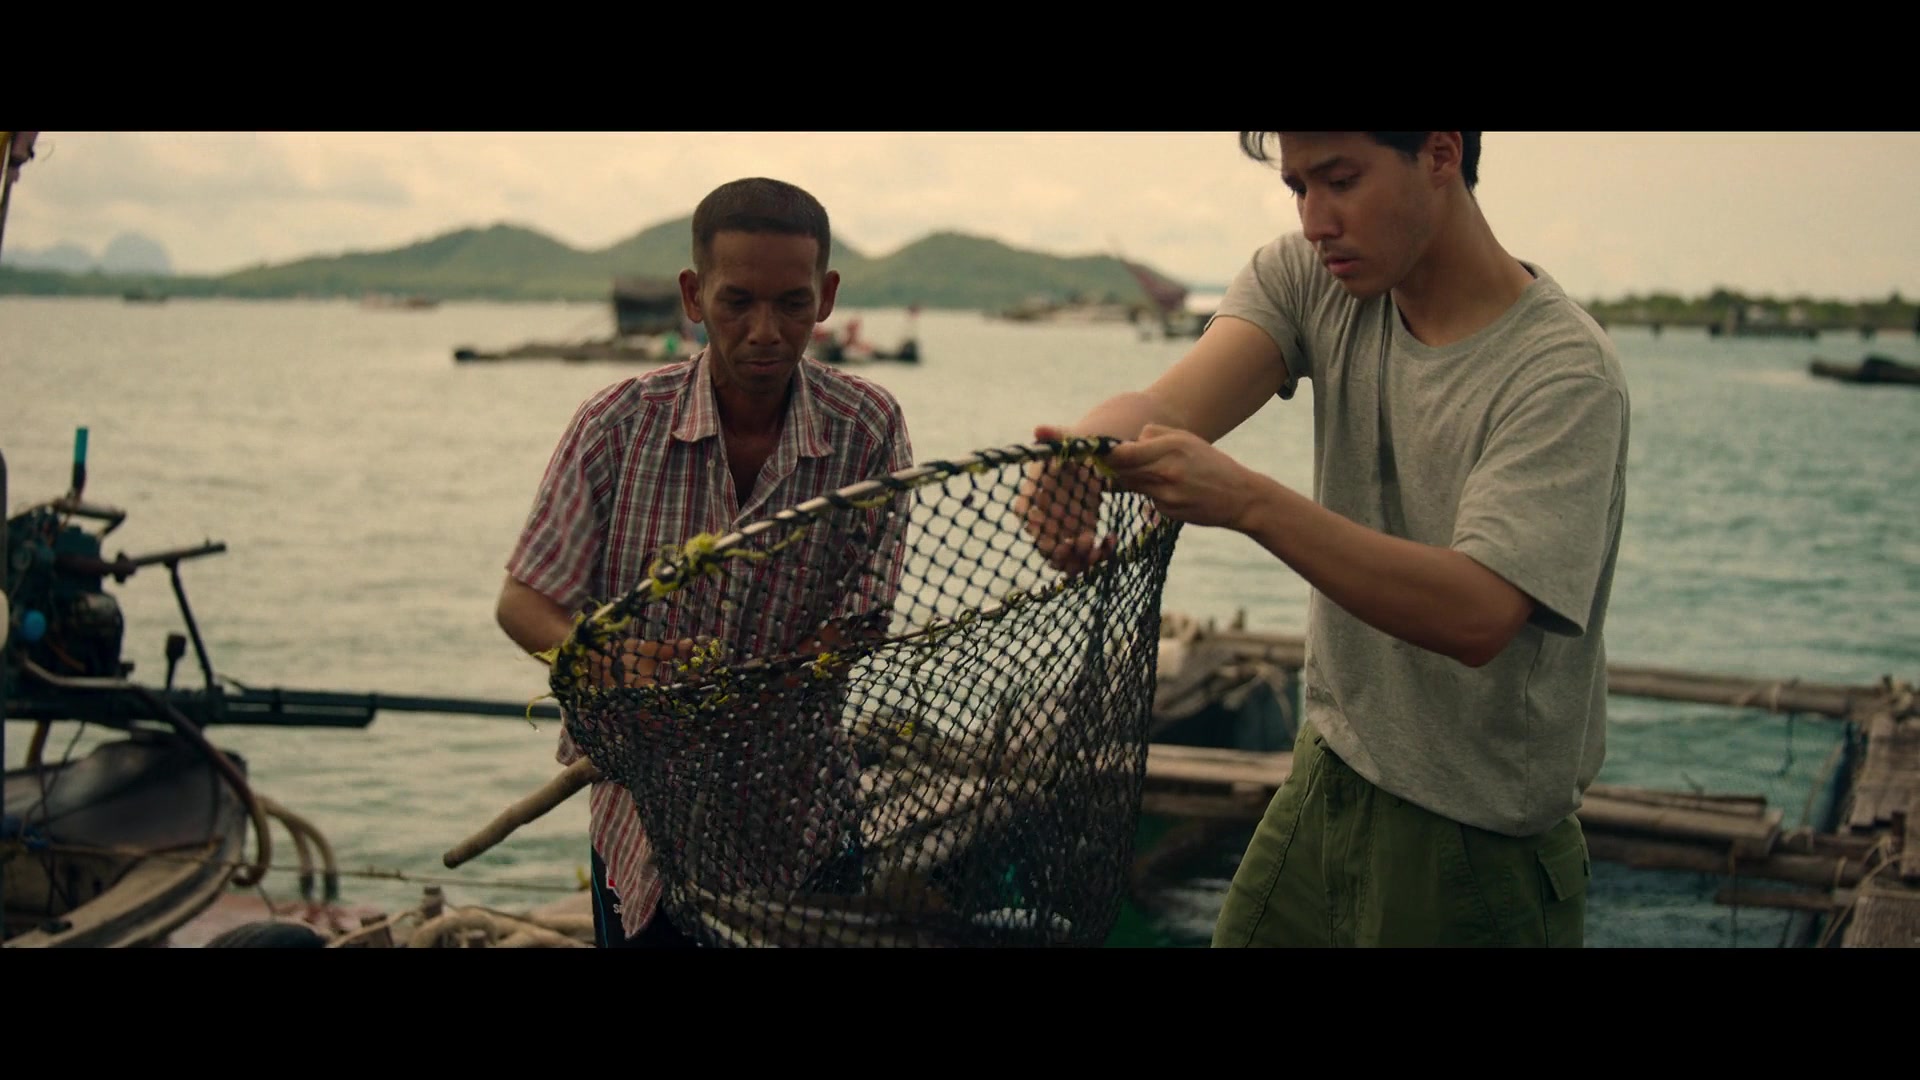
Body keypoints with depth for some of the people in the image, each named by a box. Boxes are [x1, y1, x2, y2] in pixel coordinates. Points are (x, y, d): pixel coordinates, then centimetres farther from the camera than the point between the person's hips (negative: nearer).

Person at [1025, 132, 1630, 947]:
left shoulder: (1565, 373, -21)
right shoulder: (1310, 279, -3)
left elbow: (1477, 616, -33)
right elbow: (1169, 406, -18)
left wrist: (1247, 500, -40)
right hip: (1326, 782, 5)